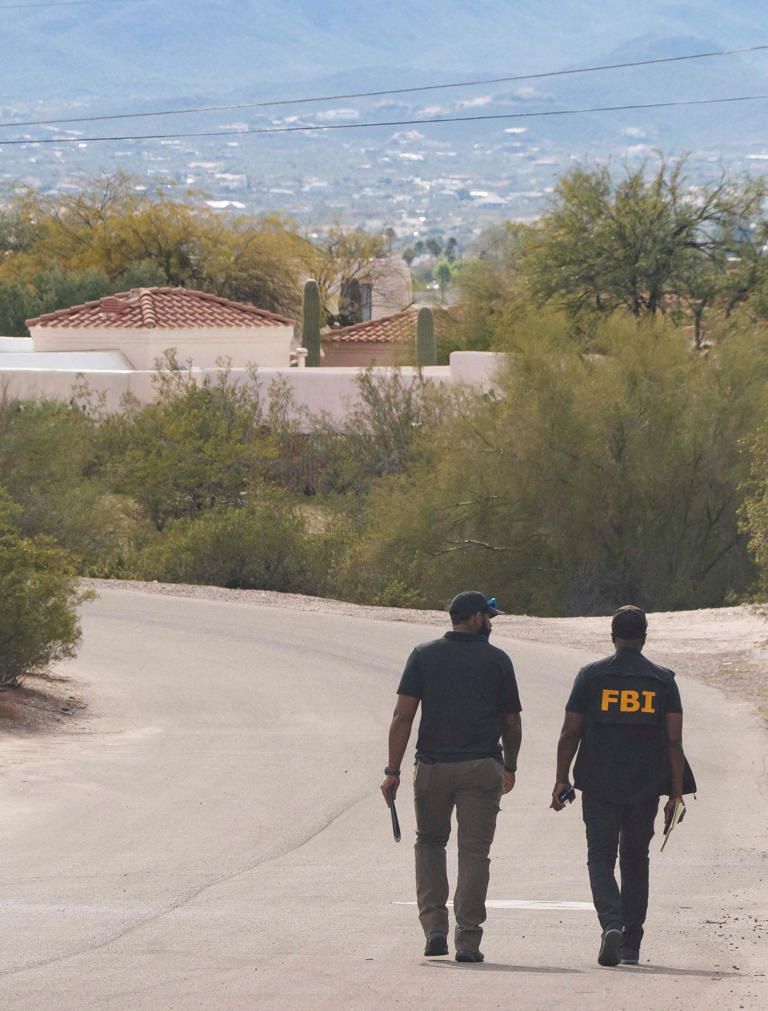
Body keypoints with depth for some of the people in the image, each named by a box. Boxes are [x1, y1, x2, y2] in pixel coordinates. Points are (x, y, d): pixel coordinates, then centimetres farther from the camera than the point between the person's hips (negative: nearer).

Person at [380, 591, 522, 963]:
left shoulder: (424, 656, 3)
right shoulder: (497, 660, 3)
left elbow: (403, 715, -3)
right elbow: (511, 723, 7)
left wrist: (393, 770, -1)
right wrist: (510, 767, 22)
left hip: (433, 767, 1)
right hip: (482, 767, -1)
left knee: (430, 842, 17)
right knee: (474, 850, 2)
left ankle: (434, 927, 6)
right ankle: (467, 939, -2)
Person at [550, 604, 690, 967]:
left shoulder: (591, 675, 0)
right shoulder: (663, 680, 3)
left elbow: (570, 733, -1)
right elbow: (674, 740, -1)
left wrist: (562, 780, 7)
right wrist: (676, 793, 2)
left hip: (599, 787, -2)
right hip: (645, 788, 2)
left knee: (601, 858, 2)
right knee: (635, 860, 14)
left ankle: (611, 924, -24)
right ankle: (631, 946, 17)